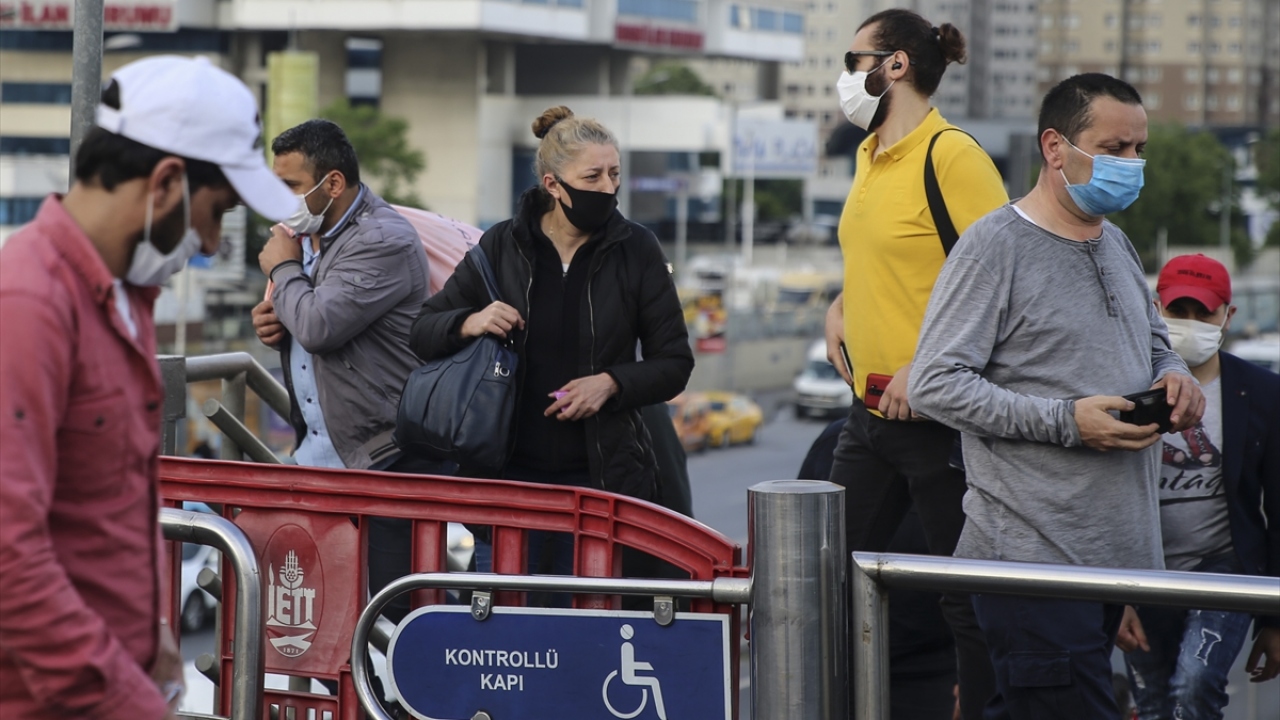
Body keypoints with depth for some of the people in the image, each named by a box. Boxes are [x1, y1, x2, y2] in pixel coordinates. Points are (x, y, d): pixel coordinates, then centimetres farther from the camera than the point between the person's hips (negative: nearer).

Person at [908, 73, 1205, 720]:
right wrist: (1065, 421, -19)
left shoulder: (1115, 243, 17)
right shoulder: (994, 246, -9)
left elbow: (1152, 337, 32)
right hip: (1030, 555, -8)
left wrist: (1174, 375, 6)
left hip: (1116, 550, 8)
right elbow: (934, 386, -15)